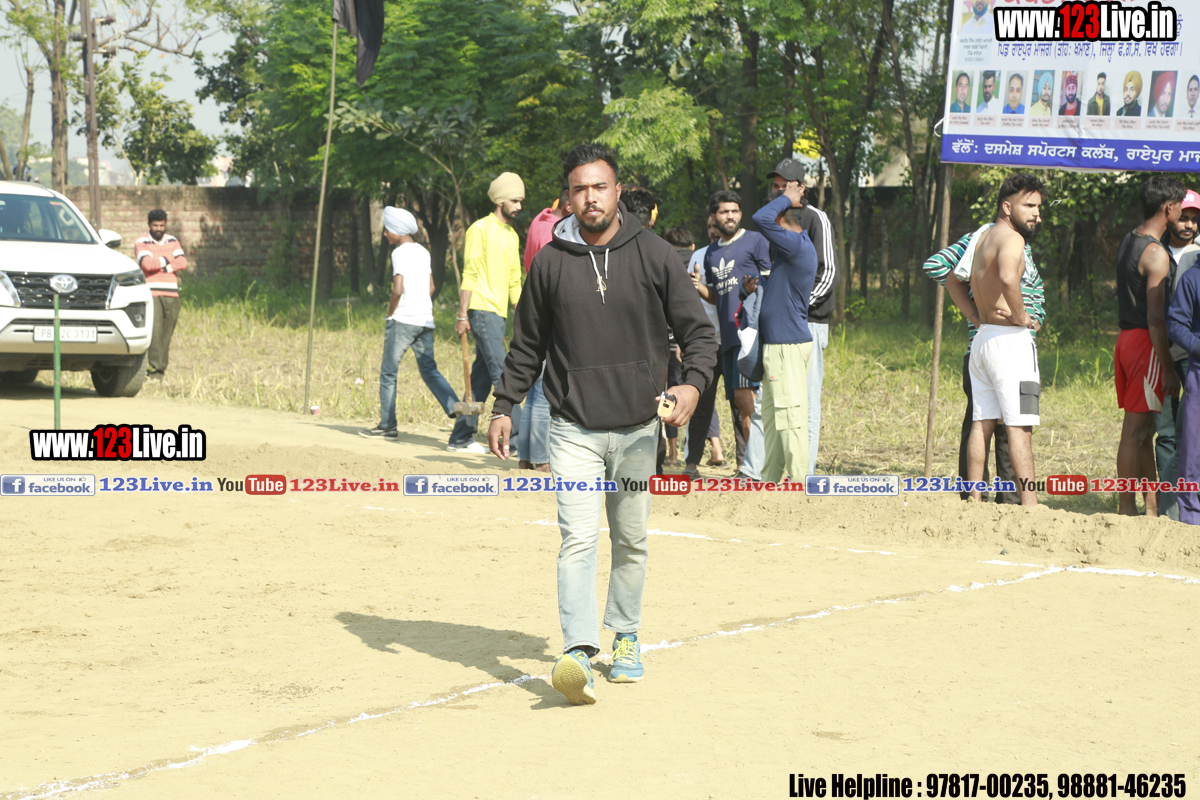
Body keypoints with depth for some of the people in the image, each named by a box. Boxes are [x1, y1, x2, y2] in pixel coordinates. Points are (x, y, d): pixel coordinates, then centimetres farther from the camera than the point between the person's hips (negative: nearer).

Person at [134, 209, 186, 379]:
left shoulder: (172, 242, 17)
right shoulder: (141, 243, 4)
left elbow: (182, 262, 1)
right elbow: (147, 263, -15)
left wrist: (163, 266, -9)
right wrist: (167, 260, -1)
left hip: (172, 295, 4)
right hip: (151, 293, -4)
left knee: (167, 334, 1)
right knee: (154, 331, -15)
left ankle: (161, 370, 4)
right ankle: (154, 369, -18)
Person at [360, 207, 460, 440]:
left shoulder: (400, 253, -9)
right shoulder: (423, 252, 15)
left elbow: (398, 290, -18)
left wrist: (389, 315, -5)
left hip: (403, 320, -7)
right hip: (425, 321, 7)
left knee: (388, 373, 2)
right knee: (429, 371, 10)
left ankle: (387, 426, 5)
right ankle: (457, 409, -7)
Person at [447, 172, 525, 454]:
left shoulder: (512, 236, 19)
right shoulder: (481, 229, -6)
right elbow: (469, 274, -10)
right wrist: (462, 315, -15)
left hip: (499, 314, 8)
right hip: (482, 311, -8)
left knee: (481, 378, 8)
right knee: (502, 374, -13)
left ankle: (461, 437, 13)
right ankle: (517, 436, -17)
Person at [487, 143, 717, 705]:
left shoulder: (654, 255, 0)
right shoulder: (550, 262, 2)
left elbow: (698, 330, 1)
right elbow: (527, 345, 13)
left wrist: (693, 383, -16)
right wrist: (504, 407, 8)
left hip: (638, 427, 1)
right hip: (574, 429, -1)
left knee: (630, 542, 12)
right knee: (579, 538, -15)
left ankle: (625, 638, 28)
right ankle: (578, 652, -24)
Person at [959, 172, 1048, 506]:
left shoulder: (984, 238, 17)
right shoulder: (1011, 238, -13)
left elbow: (954, 278, 32)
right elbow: (1008, 278, -34)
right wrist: (1021, 316, -19)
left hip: (982, 337, 9)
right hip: (1010, 340, -9)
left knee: (982, 423, 9)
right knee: (1020, 426, -9)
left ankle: (974, 500, 10)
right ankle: (1029, 504, -12)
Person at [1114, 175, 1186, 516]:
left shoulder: (1128, 241, 12)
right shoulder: (1156, 254, -16)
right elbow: (1155, 317, -19)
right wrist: (1168, 369, -17)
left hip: (1126, 337, 9)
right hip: (1145, 343, -9)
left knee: (1144, 429, 13)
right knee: (1135, 430, -6)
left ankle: (1152, 506, 19)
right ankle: (1127, 507, -3)